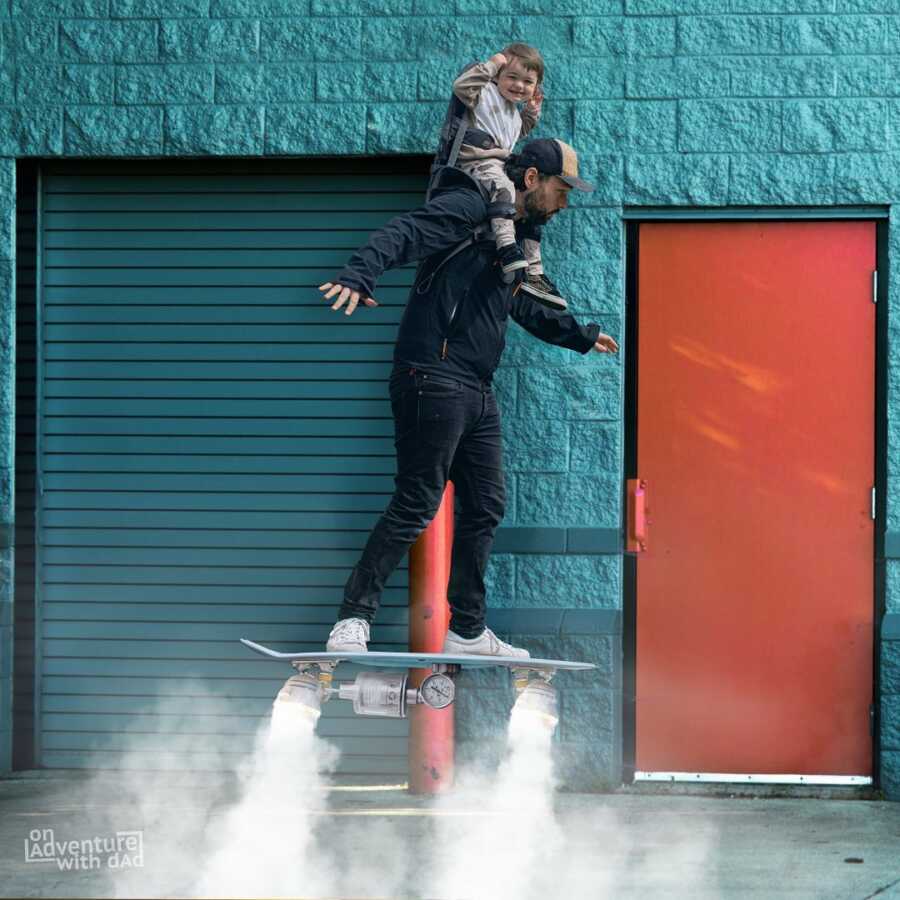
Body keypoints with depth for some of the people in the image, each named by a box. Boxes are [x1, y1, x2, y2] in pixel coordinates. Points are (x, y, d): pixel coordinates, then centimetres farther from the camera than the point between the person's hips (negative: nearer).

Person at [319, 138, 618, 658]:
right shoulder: (468, 209, -6)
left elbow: (525, 309, 41)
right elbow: (404, 234, -22)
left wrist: (582, 336, 51)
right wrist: (361, 274, -41)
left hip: (478, 395, 10)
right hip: (434, 378, -10)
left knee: (487, 508, 10)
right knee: (416, 506, -12)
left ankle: (467, 631, 19)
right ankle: (353, 620, -8)